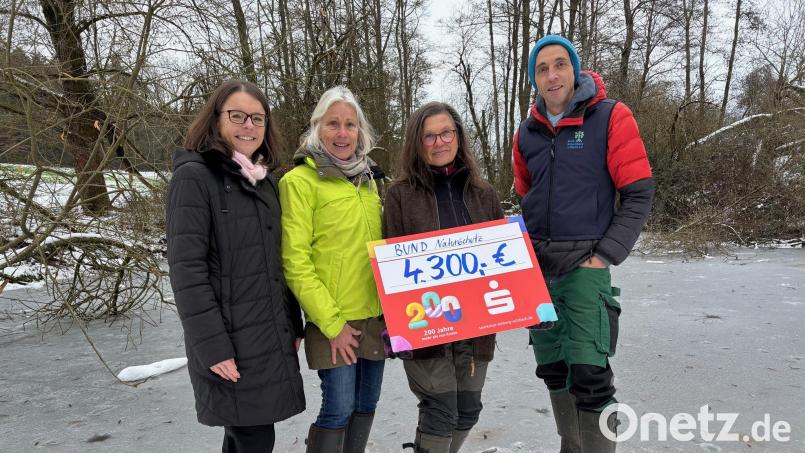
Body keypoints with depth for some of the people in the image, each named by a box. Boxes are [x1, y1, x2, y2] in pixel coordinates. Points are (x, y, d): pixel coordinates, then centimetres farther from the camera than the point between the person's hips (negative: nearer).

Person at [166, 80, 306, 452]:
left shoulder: (263, 182, 13)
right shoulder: (194, 176, -10)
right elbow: (186, 268, -17)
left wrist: (294, 323, 14)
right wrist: (211, 344, -20)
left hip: (272, 336, 7)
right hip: (231, 340, -7)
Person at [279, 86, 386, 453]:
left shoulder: (368, 178, 12)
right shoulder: (300, 181, -8)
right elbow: (295, 261, -12)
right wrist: (332, 323, -14)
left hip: (376, 315, 6)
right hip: (334, 320, -6)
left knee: (367, 403, 14)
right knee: (339, 407, -2)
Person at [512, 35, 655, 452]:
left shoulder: (611, 118, -6)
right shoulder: (527, 133, 8)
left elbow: (639, 195, -8)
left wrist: (605, 257, -13)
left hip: (585, 263, -5)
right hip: (536, 265, 5)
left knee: (589, 375, -12)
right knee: (552, 368, 13)